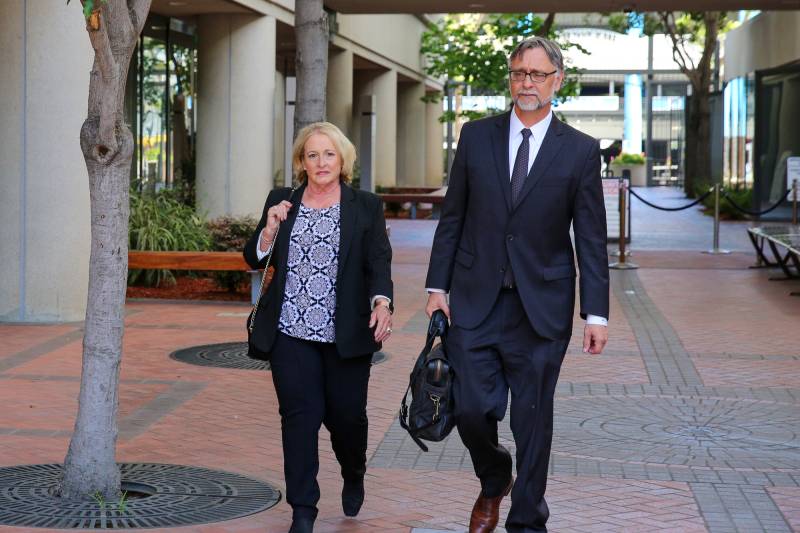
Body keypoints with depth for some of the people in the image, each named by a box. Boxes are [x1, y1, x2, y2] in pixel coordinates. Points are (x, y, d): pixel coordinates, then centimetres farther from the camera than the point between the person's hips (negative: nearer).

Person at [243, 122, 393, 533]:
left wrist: (382, 303, -21)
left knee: (346, 414, 5)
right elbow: (254, 259, 9)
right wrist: (271, 227, -9)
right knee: (300, 415, -4)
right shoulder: (281, 202, 9)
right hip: (291, 333, 1)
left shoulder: (366, 207, 4)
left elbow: (379, 262, -2)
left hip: (346, 336, -1)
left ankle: (354, 476, 38)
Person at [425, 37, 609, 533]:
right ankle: (494, 482, 30)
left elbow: (592, 239, -1)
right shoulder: (476, 136, 5)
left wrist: (596, 313, -6)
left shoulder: (580, 150, -1)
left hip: (541, 306, -1)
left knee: (533, 419, 5)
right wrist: (438, 285, 4)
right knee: (472, 409, -1)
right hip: (476, 301, 1)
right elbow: (453, 217, 8)